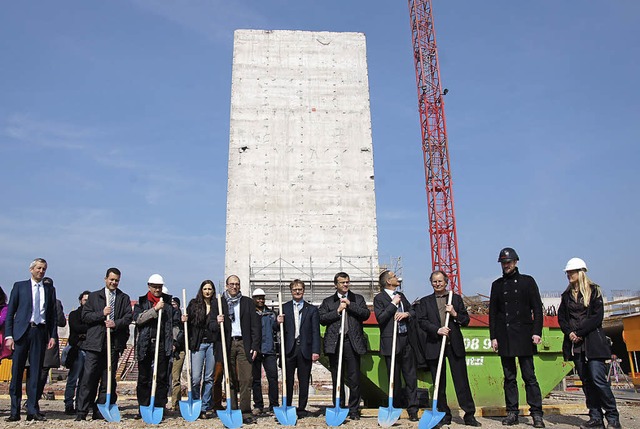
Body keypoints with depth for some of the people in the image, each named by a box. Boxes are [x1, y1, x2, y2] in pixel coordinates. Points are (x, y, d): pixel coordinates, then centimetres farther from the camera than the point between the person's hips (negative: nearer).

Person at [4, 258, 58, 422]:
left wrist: (53, 336, 3)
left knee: (36, 372, 3)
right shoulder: (19, 286, 8)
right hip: (21, 331, -2)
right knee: (17, 371, 1)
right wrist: (8, 335, -4)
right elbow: (10, 312, 4)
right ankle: (15, 411, 10)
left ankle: (33, 410, 9)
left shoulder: (50, 289, 14)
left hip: (40, 332, 2)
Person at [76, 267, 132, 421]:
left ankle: (100, 412, 11)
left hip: (114, 343, 1)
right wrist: (102, 314, -10)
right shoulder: (94, 296, 13)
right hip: (95, 342, -1)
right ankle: (81, 411, 0)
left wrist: (116, 324, -14)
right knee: (88, 376, -6)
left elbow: (128, 317, 4)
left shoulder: (124, 298, 14)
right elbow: (84, 316, 5)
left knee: (108, 379, 3)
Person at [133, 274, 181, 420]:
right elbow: (138, 319, -11)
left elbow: (176, 322, 13)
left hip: (163, 345, 0)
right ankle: (143, 408, 16)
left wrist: (174, 341, 5)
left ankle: (160, 408, 9)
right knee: (143, 378, 6)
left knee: (162, 378, 2)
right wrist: (155, 309, -19)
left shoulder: (168, 302, 10)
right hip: (145, 345, 0)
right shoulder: (141, 302, 7)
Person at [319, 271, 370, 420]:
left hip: (353, 343, 0)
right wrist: (337, 311, -9)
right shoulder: (328, 301, 12)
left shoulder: (358, 299, 13)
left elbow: (366, 314, -2)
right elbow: (322, 319, -1)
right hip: (334, 343, 1)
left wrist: (350, 305, -8)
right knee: (336, 379, 7)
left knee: (354, 379, 0)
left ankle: (354, 410, 12)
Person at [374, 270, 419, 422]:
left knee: (411, 376, 4)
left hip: (406, 340, 5)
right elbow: (380, 318, -14)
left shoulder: (401, 295, 16)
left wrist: (407, 314, -4)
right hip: (391, 341, -5)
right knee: (394, 378, 5)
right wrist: (393, 304, -13)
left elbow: (414, 311, 18)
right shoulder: (379, 298, -4)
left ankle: (413, 410, 10)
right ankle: (395, 409, 18)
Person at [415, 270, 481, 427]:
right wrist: (437, 330, -16)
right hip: (434, 346, 0)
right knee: (439, 383, 6)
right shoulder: (425, 301, 10)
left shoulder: (456, 298, 12)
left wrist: (455, 314, -8)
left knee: (462, 381, 0)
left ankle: (469, 415, 8)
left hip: (455, 345, 0)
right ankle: (444, 415, 17)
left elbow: (466, 320, 10)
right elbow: (422, 321, -1)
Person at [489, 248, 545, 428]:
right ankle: (512, 413, 12)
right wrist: (493, 337, 5)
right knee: (509, 377, 6)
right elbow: (492, 312, 12)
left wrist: (536, 332, -7)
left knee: (529, 376, -3)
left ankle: (536, 414, 4)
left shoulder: (527, 281, 7)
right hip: (504, 337, 3)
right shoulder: (497, 285, 13)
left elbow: (537, 308, 4)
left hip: (523, 336, -2)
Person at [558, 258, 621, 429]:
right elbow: (561, 318, 11)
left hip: (593, 342, -5)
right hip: (575, 344, 5)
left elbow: (597, 317, -8)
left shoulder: (594, 291, 1)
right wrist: (570, 333, -7)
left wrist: (579, 332, -13)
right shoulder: (567, 295, 14)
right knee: (586, 381, 5)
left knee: (598, 379, -11)